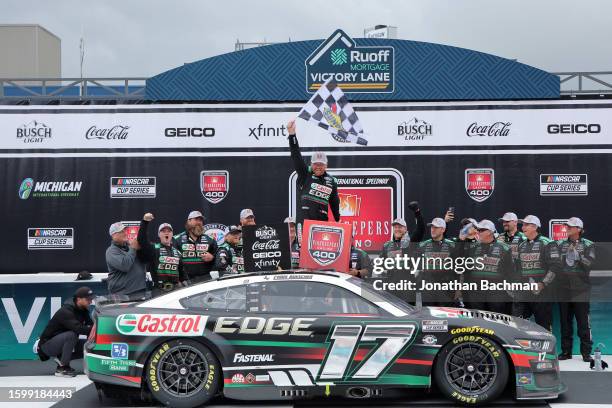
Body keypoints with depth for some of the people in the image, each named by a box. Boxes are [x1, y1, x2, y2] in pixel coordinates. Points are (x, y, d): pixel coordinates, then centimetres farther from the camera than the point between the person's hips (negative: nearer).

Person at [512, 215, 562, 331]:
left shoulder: (548, 244, -5)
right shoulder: (521, 245, 17)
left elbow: (556, 266, -13)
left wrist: (543, 284, -16)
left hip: (542, 293, -6)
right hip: (522, 294, 6)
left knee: (543, 324, 1)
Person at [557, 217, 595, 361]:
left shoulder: (588, 245, 2)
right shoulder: (560, 244, 12)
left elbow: (590, 263, -11)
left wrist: (578, 256, -21)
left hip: (581, 289, -3)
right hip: (564, 288, 3)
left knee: (583, 322, -3)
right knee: (565, 321, 8)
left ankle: (586, 352, 4)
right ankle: (566, 351, 16)